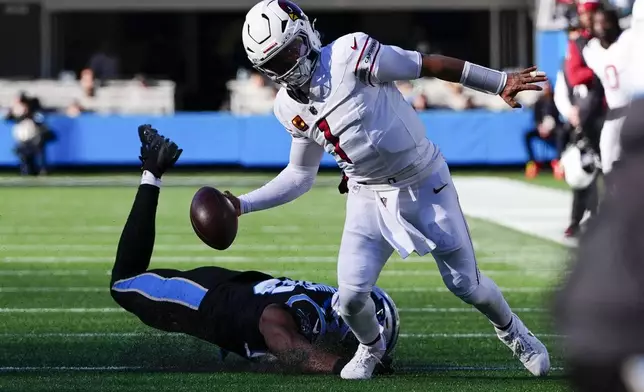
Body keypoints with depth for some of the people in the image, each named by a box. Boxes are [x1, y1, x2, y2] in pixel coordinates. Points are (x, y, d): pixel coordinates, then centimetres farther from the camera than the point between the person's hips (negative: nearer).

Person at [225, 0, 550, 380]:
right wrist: (244, 204, 2)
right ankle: (371, 347, 25)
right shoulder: (290, 108, -2)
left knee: (465, 284, 4)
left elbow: (427, 65, -16)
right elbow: (300, 175, 12)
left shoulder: (350, 55, -22)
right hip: (371, 198, 4)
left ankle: (511, 329, 36)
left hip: (425, 184, -4)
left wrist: (500, 82, -13)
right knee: (352, 296, -9)